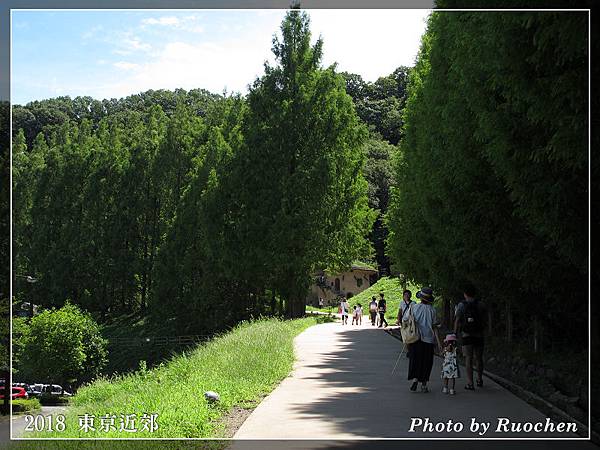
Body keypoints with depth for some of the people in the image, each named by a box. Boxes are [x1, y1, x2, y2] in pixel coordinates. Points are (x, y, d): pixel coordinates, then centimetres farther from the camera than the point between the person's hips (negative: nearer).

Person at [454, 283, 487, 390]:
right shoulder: (481, 304, 2)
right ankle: (479, 380, 29)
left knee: (468, 359, -1)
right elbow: (485, 319, 3)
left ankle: (470, 383, -5)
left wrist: (455, 333, 2)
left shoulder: (461, 305, -2)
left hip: (466, 335, -2)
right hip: (479, 335, 2)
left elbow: (457, 320, -5)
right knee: (479, 358, 16)